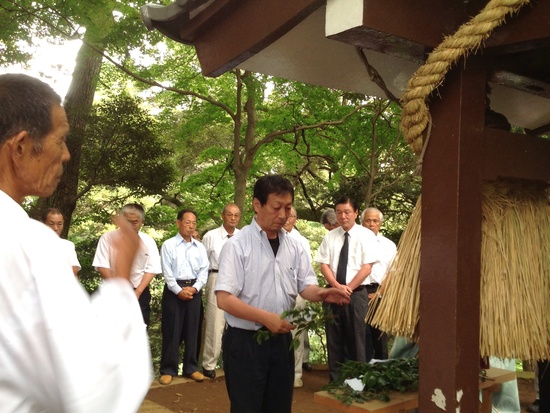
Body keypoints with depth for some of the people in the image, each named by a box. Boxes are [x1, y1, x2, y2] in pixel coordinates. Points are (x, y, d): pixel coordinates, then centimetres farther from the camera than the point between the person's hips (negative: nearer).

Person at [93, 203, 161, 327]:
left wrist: (137, 292, -11)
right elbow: (102, 266, -7)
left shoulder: (148, 241, 0)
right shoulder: (108, 238, -6)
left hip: (139, 293, 1)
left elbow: (151, 269, -1)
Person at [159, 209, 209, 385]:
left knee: (193, 330, 9)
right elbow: (167, 272, -8)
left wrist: (194, 288, -9)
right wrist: (179, 290, -14)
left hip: (194, 290, 4)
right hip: (174, 290, -3)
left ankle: (191, 368, 20)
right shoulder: (168, 245, -2)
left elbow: (204, 271, 5)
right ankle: (168, 370, 12)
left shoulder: (200, 247, 9)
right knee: (172, 331, 1)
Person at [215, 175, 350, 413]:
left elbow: (305, 285, 6)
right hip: (245, 342, -5)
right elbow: (224, 299, -17)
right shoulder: (237, 245, -12)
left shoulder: (294, 246, 6)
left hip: (281, 339, 6)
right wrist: (266, 317, -24)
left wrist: (321, 294, -16)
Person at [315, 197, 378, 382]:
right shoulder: (330, 237, 8)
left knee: (357, 339, 0)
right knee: (334, 338, 7)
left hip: (357, 293, -3)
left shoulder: (366, 235, -2)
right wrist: (337, 286, -11)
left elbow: (367, 267, -8)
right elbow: (323, 265, 4)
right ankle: (335, 380, 17)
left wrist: (348, 287, -12)